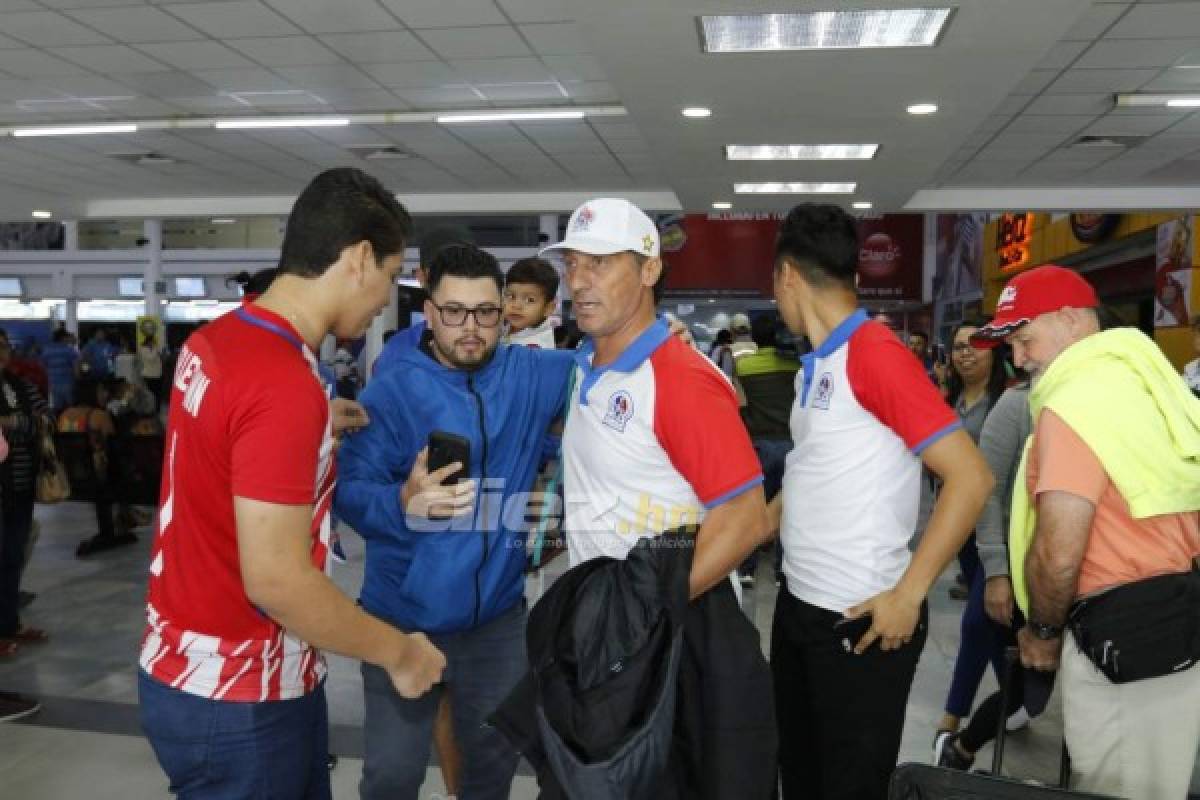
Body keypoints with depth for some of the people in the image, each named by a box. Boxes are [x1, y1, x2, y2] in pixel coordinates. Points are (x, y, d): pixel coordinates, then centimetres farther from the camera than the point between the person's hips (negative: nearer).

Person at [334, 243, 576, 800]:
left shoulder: (531, 375, -2)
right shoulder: (392, 389, -12)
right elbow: (349, 490, -18)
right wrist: (403, 503, -40)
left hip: (498, 617, 4)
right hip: (404, 618, -3)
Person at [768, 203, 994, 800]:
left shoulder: (876, 353, -18)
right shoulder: (815, 366, 9)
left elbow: (971, 477, -21)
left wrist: (907, 595, -20)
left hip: (861, 619, -8)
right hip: (798, 606, 8)